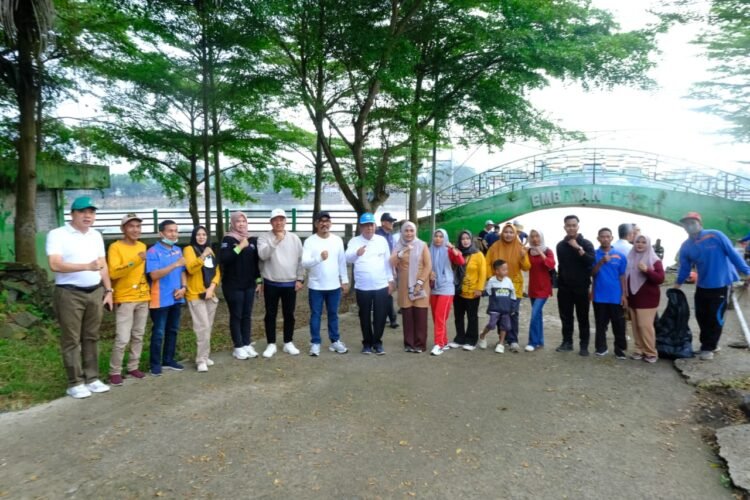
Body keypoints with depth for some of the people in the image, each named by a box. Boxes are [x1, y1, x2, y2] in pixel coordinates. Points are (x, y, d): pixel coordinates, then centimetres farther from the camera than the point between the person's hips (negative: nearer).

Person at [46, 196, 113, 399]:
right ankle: (75, 383, 10)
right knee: (72, 340, 2)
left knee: (91, 337, 11)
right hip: (70, 294, -5)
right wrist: (87, 266, -30)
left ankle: (92, 378, 19)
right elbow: (55, 265, -20)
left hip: (95, 293, 6)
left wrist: (108, 291, 11)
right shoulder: (57, 235, -8)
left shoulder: (96, 236, 12)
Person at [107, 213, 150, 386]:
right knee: (122, 339, -8)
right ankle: (115, 372, 6)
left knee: (138, 336, 12)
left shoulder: (142, 246, 11)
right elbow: (113, 272, -22)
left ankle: (133, 367, 23)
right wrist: (135, 260, -31)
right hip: (124, 299, -6)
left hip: (143, 298, 6)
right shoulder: (115, 247, -8)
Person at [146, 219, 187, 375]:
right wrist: (175, 264, -27)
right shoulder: (153, 251, -11)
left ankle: (168, 360, 26)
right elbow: (154, 275, -20)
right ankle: (155, 364, 11)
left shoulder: (178, 250, 9)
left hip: (176, 298, 7)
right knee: (158, 333, 0)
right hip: (161, 300, -6)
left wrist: (184, 287, -5)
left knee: (173, 330, 14)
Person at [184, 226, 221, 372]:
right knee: (203, 327, -10)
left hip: (210, 294, 6)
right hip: (196, 295, -6)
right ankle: (201, 360, -4)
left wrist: (212, 287, -4)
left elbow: (217, 272, 10)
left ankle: (204, 356, 21)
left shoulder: (210, 251, 15)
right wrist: (203, 256, -31)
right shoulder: (189, 249, -4)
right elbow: (191, 269, -20)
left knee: (208, 327, 10)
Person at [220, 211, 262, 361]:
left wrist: (259, 281, 10)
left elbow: (257, 261, 12)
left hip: (249, 285, 5)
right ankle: (238, 347, 11)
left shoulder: (252, 240, 8)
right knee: (236, 316, 3)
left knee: (247, 315, 10)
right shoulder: (228, 239, -7)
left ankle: (247, 344, 19)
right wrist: (240, 247, -22)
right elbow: (223, 259, -20)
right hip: (233, 285, -4)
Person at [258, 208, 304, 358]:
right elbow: (263, 255, -20)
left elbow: (300, 260, 5)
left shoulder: (294, 238, 4)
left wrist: (300, 278, 0)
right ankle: (271, 344, 17)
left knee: (289, 314, 9)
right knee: (270, 315, 6)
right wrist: (276, 241, -28)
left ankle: (288, 343, 22)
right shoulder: (264, 237, -3)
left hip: (290, 284, 2)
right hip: (271, 284, -1)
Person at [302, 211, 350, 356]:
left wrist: (345, 280, 9)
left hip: (334, 285, 3)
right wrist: (319, 258, -33)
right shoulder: (309, 241, -7)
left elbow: (342, 262, 10)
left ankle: (335, 341, 23)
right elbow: (304, 263, -17)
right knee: (315, 315, 5)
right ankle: (315, 343, 15)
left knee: (333, 314, 13)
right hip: (316, 286, -3)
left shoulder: (337, 240, 4)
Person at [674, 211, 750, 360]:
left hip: (721, 284, -5)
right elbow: (684, 268, 8)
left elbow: (733, 254, -12)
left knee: (715, 318, 1)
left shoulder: (715, 236, -14)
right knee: (701, 316, 11)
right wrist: (677, 285, 9)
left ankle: (708, 348, 14)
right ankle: (710, 344, 30)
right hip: (702, 286, 5)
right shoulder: (686, 247, -1)